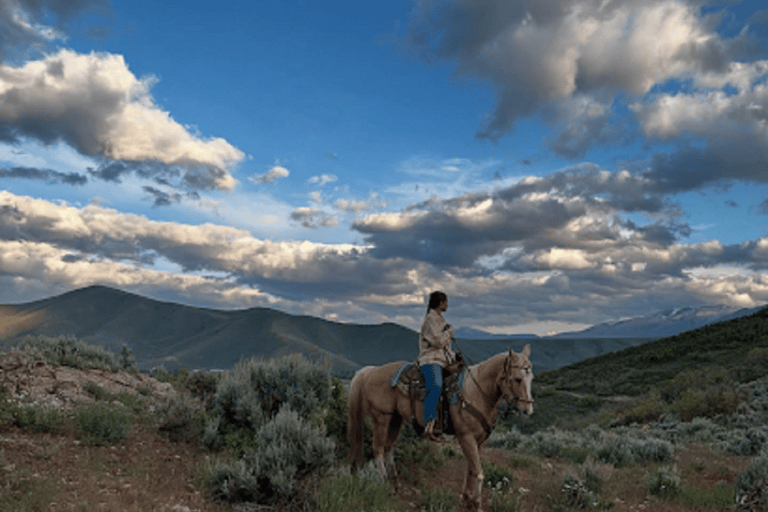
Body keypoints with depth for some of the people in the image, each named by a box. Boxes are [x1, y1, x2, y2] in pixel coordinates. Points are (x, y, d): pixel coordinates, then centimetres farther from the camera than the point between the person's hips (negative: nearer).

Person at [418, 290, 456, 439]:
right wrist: (449, 332, 1)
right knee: (435, 386, -32)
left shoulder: (441, 320, 23)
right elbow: (438, 341, -15)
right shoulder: (430, 319, -6)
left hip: (442, 360, 10)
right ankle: (429, 423, -38)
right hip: (430, 360, -10)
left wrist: (453, 356, 16)